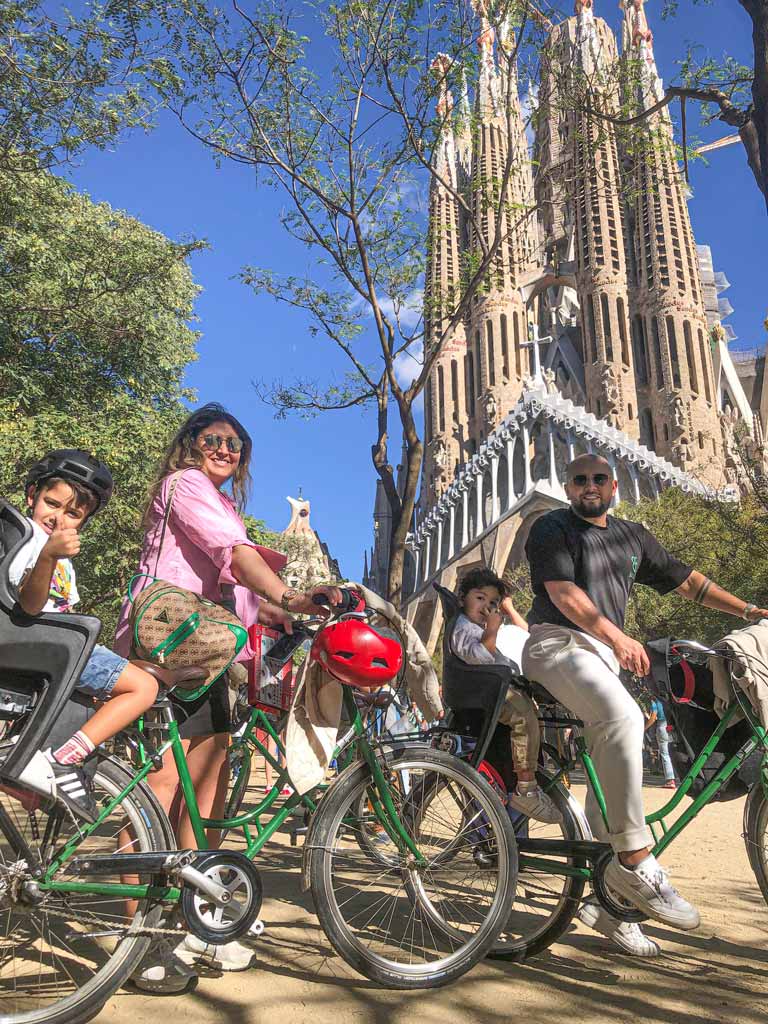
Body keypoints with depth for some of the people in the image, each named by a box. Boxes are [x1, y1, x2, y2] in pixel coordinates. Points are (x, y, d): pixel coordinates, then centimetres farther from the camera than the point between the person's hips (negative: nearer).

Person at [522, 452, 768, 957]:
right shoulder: (552, 528, 1)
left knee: (608, 777, 4)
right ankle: (636, 861, -28)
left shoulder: (633, 536, 20)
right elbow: (562, 592, -12)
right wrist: (617, 636, -25)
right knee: (624, 717, -33)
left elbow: (686, 580, 24)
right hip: (558, 644, -6)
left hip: (605, 656, 6)